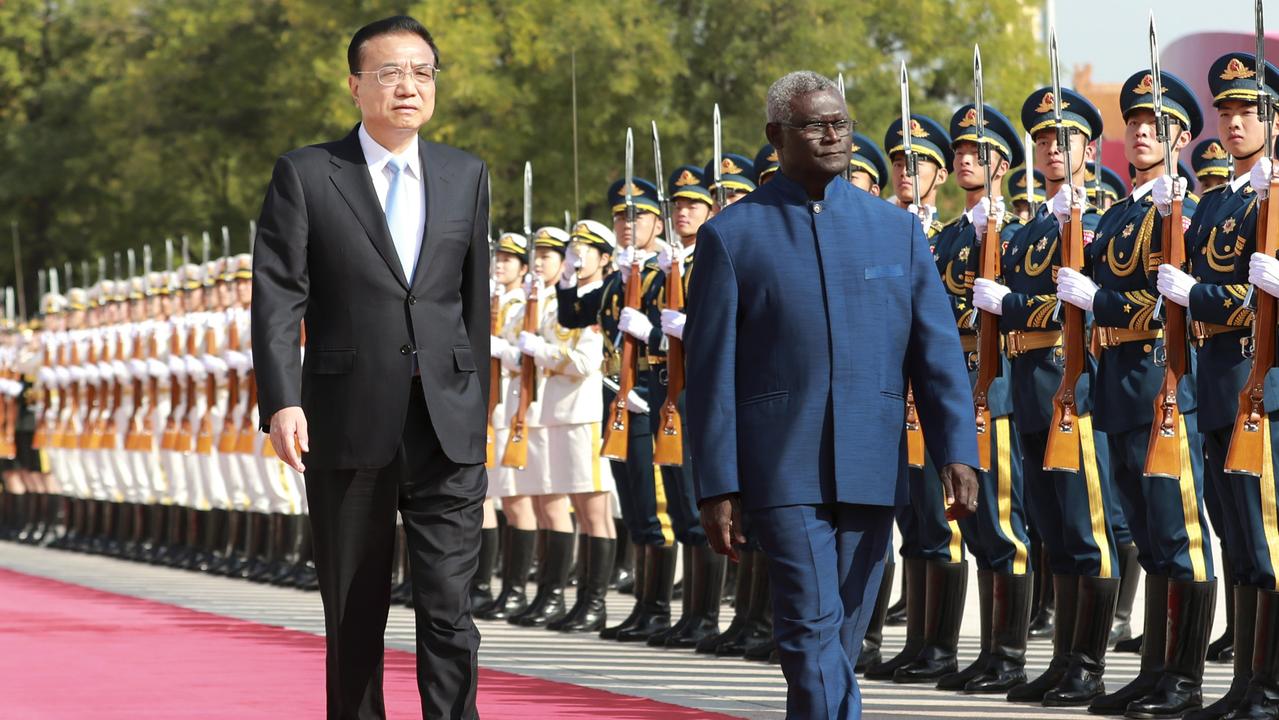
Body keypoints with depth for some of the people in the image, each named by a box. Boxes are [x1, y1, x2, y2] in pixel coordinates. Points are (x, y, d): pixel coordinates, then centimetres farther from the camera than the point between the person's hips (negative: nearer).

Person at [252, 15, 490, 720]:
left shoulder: (466, 175, 10)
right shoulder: (304, 175, 0)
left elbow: (474, 295, 15)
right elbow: (277, 297, -7)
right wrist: (281, 401, -18)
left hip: (448, 424, 1)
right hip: (348, 423, -1)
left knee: (448, 602, -7)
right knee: (354, 608, 8)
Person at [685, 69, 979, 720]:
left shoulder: (897, 229, 10)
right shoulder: (733, 235, 2)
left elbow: (938, 350, 7)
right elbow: (709, 370, 0)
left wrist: (957, 452, -4)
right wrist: (716, 487, -4)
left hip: (872, 470, 3)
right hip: (785, 470, -3)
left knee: (842, 638, 10)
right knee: (813, 631, -12)